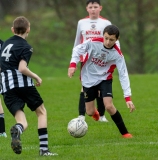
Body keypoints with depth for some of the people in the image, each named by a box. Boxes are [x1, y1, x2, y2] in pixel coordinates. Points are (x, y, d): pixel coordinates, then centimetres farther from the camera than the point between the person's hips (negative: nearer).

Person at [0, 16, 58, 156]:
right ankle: (44, 149, 4)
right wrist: (36, 77, -3)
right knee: (42, 112, 15)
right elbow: (22, 68, -16)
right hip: (23, 84, -5)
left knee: (22, 122, 0)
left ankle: (17, 130, -39)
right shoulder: (25, 47, -4)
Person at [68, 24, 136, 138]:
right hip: (88, 79, 1)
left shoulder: (117, 54, -22)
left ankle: (124, 133, -8)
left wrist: (128, 98, -27)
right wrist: (73, 64, -23)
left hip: (105, 79, -1)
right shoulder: (93, 43, -22)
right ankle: (95, 111, 43)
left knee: (109, 106, -22)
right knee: (90, 112, 2)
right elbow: (77, 50, -5)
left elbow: (123, 75, -21)